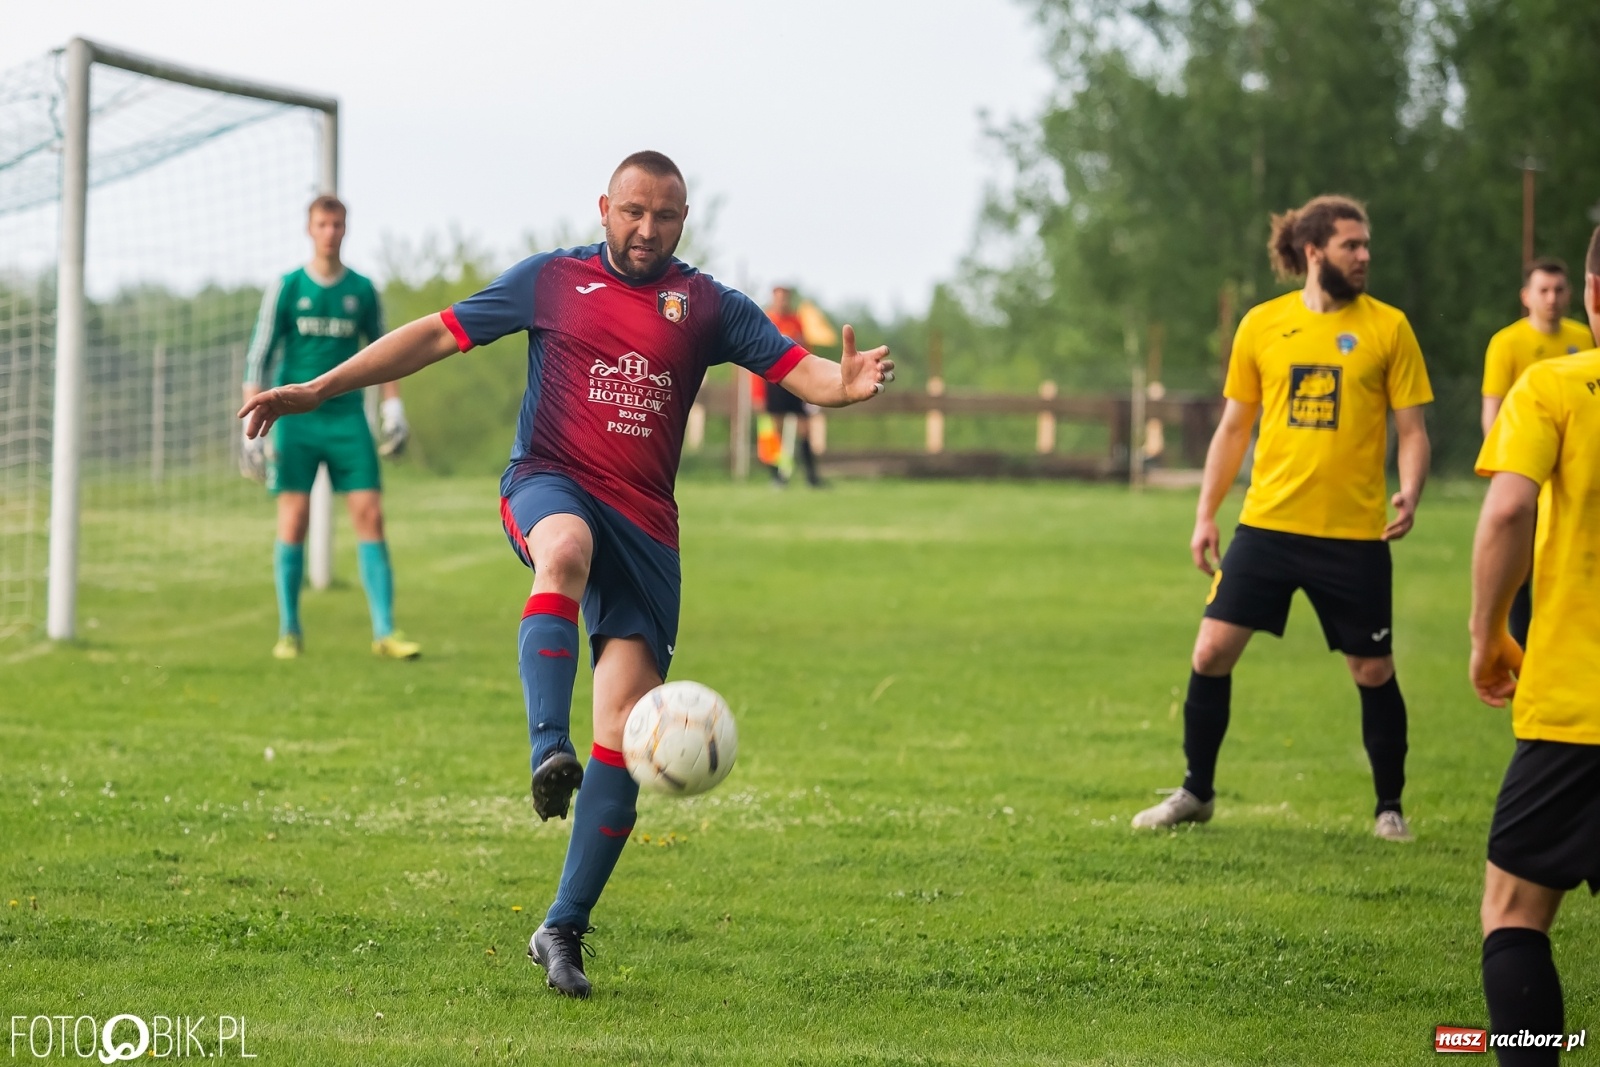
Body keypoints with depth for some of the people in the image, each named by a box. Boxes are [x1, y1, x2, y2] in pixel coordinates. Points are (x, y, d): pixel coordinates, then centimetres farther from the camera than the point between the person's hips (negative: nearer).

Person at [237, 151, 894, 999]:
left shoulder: (707, 307, 10)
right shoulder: (553, 280, 9)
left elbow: (798, 369, 0)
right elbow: (437, 335, 10)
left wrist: (845, 384, -24)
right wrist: (317, 389, 5)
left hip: (645, 521, 2)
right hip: (549, 483, -2)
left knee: (626, 727, -8)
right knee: (566, 548, -41)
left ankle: (563, 928, -1)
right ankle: (549, 751, -54)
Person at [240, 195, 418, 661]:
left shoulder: (362, 290, 8)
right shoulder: (285, 288, 1)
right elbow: (258, 357, 1)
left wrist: (393, 404, 8)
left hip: (348, 418, 2)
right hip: (296, 418, -2)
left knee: (370, 516, -7)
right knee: (293, 521, -5)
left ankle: (384, 631, -7)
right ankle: (289, 631, 4)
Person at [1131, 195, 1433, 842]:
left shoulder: (1387, 327, 0)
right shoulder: (1262, 325, 4)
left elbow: (1412, 430, 1)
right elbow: (1234, 427, 12)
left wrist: (1409, 494, -18)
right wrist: (1206, 514, 8)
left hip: (1354, 533, -1)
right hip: (1267, 522, 1)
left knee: (1373, 672, 3)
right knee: (1212, 649, -3)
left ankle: (1390, 808, 20)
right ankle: (1195, 793, 14)